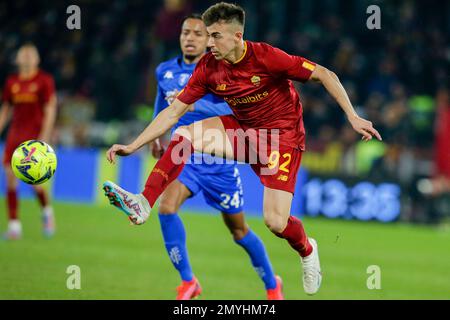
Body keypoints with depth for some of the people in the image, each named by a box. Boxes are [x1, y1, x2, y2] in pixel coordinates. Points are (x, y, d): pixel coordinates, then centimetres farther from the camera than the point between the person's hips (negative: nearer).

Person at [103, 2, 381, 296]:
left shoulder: (266, 57, -24)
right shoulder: (208, 67, -9)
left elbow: (326, 75, -18)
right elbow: (173, 112, -4)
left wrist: (353, 118, -23)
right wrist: (132, 146, -10)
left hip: (282, 137, -5)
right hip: (244, 130, 5)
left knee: (275, 222, -15)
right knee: (185, 135, -18)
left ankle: (307, 251, 20)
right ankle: (143, 205, -21)